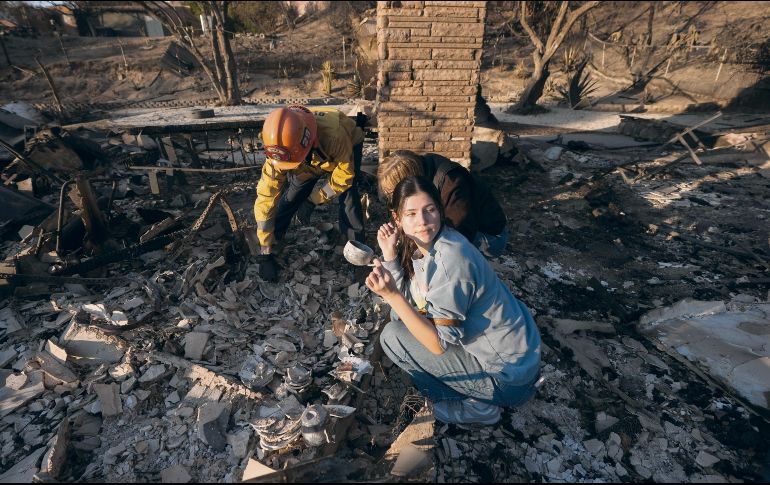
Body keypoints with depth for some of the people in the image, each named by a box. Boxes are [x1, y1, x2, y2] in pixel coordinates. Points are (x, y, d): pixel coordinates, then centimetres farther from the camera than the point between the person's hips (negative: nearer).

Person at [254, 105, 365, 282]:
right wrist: (265, 252, -29)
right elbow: (266, 198, -31)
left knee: (348, 194, -22)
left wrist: (313, 200, -25)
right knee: (291, 196, -9)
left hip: (348, 146, -2)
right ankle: (273, 240, 13)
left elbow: (344, 176, -29)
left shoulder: (334, 136, -47)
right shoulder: (281, 150, -36)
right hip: (310, 159, 3)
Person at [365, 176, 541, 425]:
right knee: (400, 319, 12)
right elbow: (408, 307, -4)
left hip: (508, 376, -8)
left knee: (392, 336, -11)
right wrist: (390, 255, -12)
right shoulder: (420, 245, -3)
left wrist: (391, 294, -31)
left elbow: (439, 344, -25)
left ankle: (475, 406, 5)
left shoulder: (450, 259, -29)